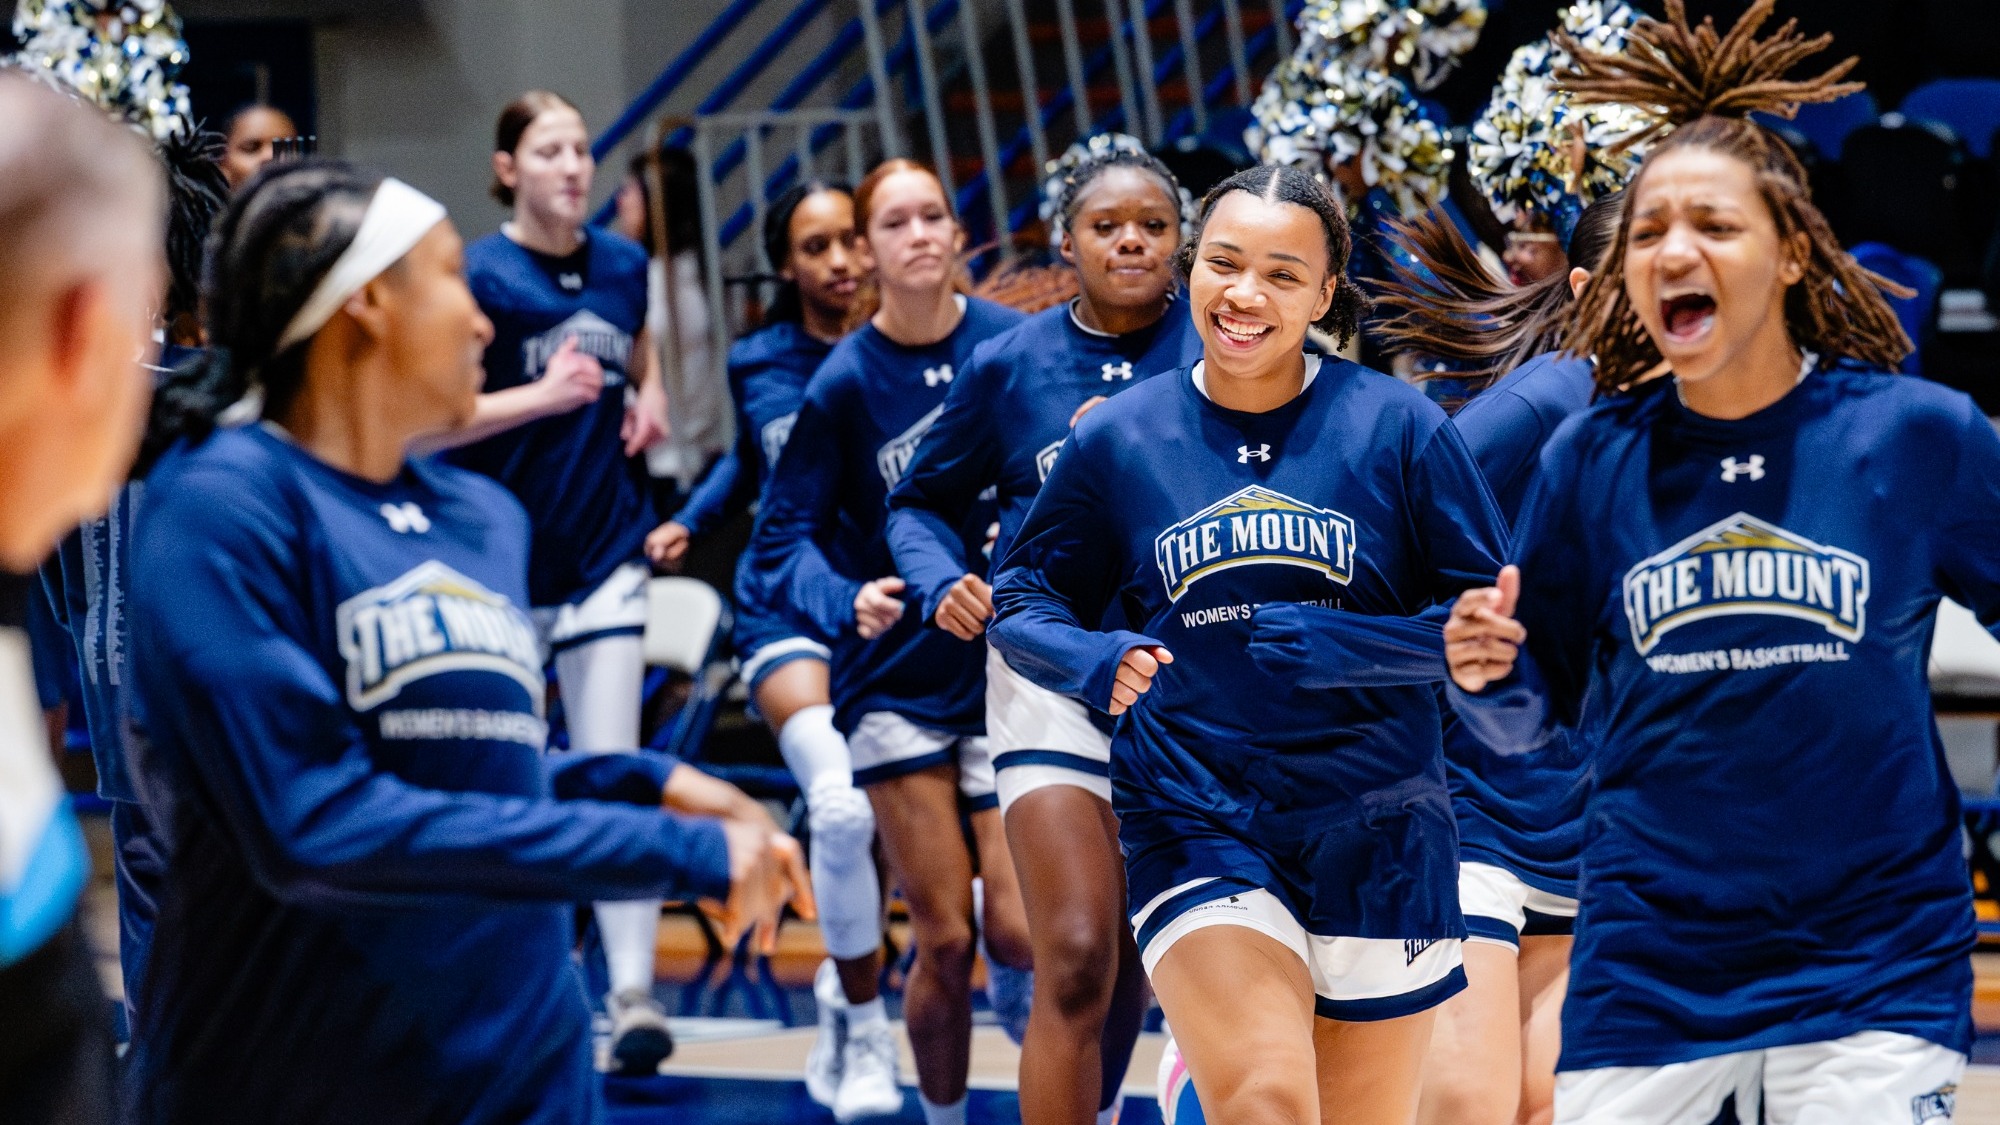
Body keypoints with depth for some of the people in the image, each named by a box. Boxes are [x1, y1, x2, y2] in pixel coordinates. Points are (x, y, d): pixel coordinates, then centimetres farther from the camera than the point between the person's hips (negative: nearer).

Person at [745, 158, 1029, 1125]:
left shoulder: (1019, 345, -5)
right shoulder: (845, 381, -8)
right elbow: (783, 536, -6)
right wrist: (846, 602, -24)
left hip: (1009, 666, 1)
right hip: (898, 678, -1)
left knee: (1020, 932, -8)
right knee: (944, 942, -1)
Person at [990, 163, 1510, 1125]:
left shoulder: (1397, 426, -2)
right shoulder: (1118, 439, 3)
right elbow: (1022, 603, 11)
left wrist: (1340, 644, -17)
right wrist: (1099, 662, -11)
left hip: (1374, 829, 1)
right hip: (1196, 820, -1)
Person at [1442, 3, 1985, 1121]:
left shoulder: (1921, 433, -4)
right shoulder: (1591, 459, 2)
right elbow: (1536, 715, 11)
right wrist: (1487, 672, -10)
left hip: (1873, 975, -2)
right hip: (1648, 976, 2)